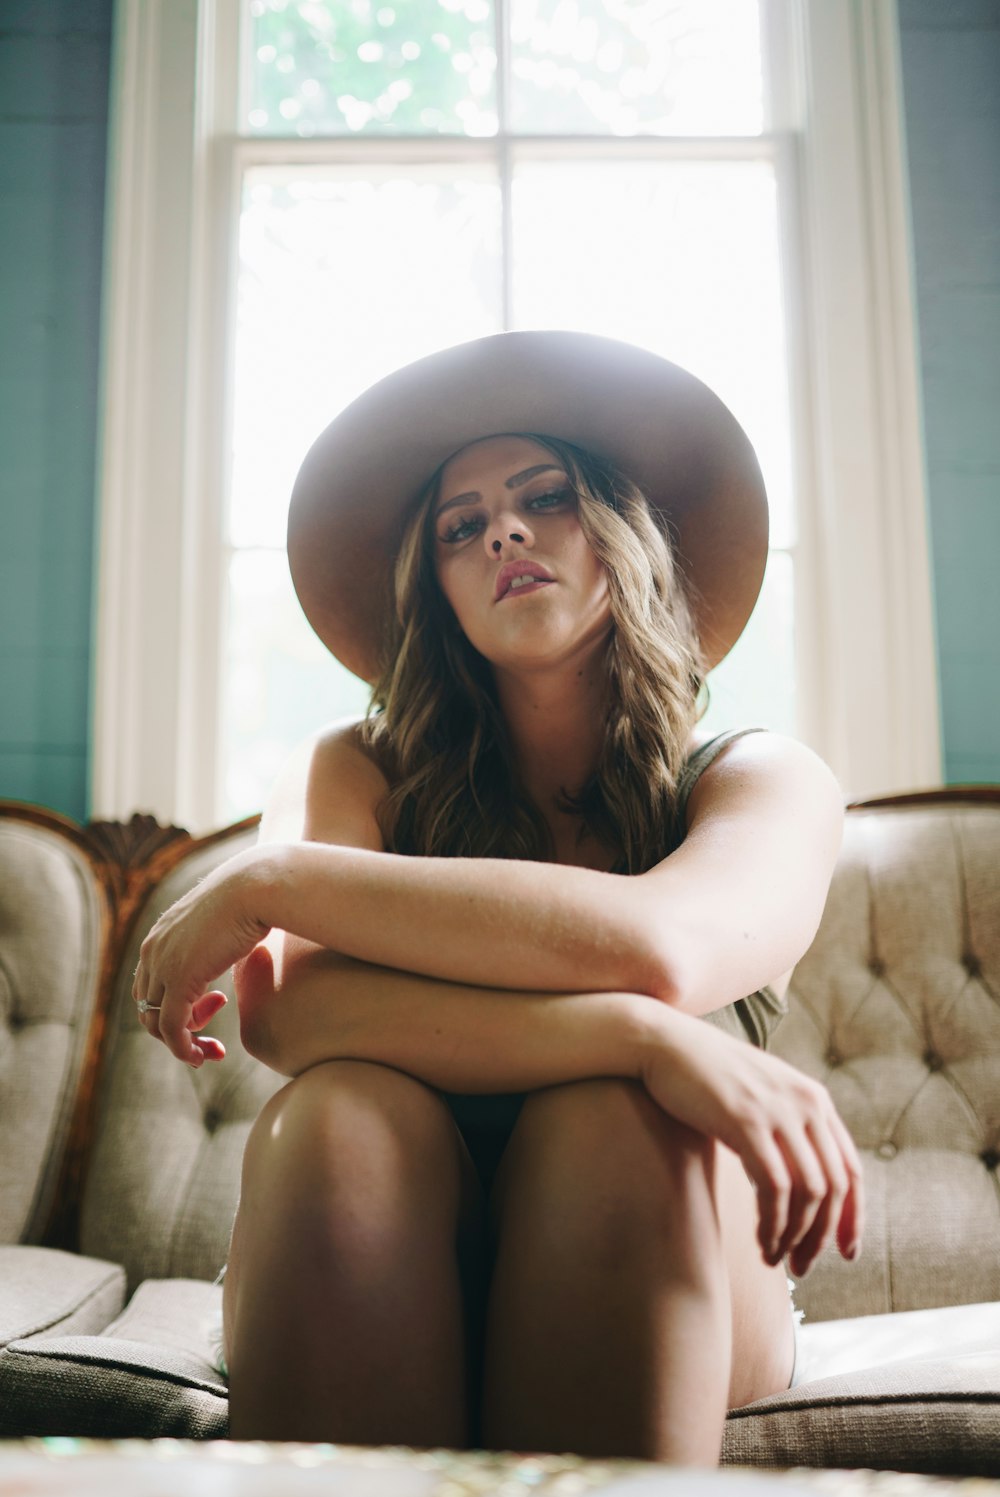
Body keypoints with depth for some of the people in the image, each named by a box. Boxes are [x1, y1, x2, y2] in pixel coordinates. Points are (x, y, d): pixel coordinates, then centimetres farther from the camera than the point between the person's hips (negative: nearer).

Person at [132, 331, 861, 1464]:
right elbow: (284, 1011, -21)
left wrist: (265, 881, -22)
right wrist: (647, 1038, -31)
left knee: (613, 1118, -33)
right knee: (345, 1111, -32)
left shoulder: (766, 780, -3)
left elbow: (658, 948, -27)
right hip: (376, 1298, 0)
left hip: (643, 1294, 0)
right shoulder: (356, 772, -1)